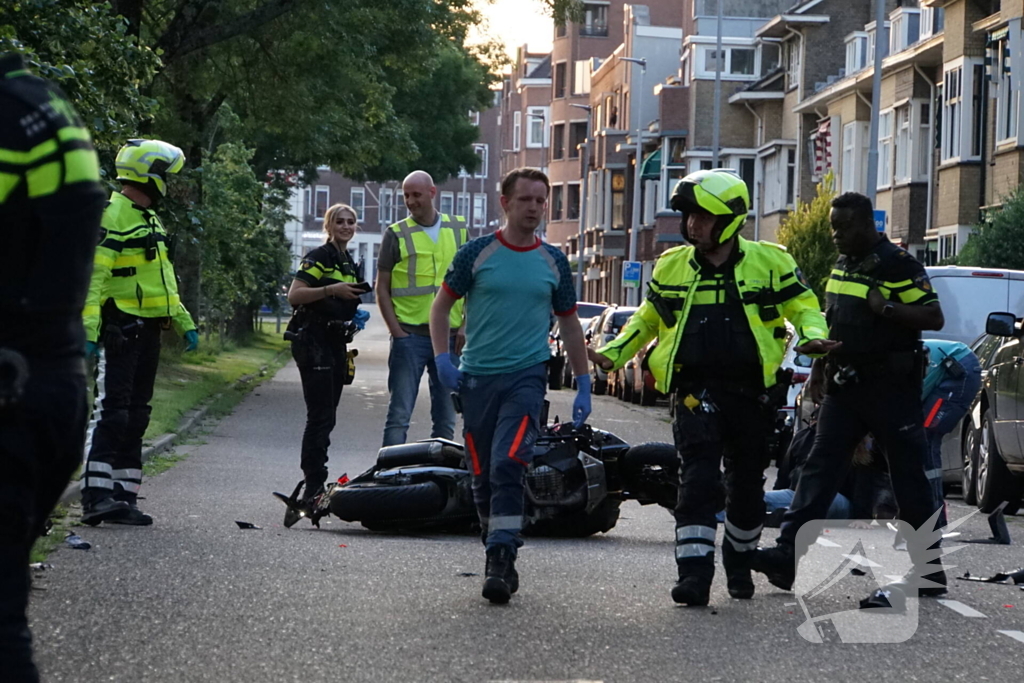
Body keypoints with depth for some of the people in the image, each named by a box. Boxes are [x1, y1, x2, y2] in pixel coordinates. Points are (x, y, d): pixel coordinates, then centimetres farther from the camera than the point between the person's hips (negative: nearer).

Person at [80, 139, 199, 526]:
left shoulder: (150, 221, 19)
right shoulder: (111, 217, -12)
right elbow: (93, 277, -19)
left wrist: (184, 322, 25)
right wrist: (89, 331, -26)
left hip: (148, 331, 9)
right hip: (121, 329, -9)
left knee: (136, 416, 9)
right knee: (113, 412, -13)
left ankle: (123, 496, 11)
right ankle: (96, 497, -15)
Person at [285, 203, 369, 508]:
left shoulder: (349, 264, 19)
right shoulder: (319, 258, -8)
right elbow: (294, 295, -18)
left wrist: (356, 315, 11)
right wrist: (332, 289, -26)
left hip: (336, 343, 9)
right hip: (313, 342, -9)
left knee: (325, 417, 9)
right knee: (321, 416, -13)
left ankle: (316, 488, 12)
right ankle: (314, 488, -14)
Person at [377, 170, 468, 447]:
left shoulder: (459, 229, 10)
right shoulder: (396, 234, 3)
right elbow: (382, 288, 3)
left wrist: (466, 327, 2)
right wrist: (396, 331, -7)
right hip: (410, 335, -3)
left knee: (446, 418, 8)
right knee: (399, 416, -7)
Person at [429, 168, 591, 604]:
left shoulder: (554, 262, 8)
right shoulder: (477, 254, 2)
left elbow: (570, 324, 18)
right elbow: (442, 306, 9)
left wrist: (583, 385, 15)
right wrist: (442, 359, -4)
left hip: (527, 376, -1)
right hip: (477, 376, 1)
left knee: (509, 466, -18)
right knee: (482, 475, 5)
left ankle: (501, 562, -19)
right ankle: (499, 556, 21)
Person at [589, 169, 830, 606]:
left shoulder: (769, 262, 1)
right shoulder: (672, 266, 8)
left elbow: (802, 305, 9)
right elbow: (647, 319, 19)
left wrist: (812, 336, -12)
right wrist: (613, 353, 7)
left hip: (752, 393, 0)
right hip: (697, 392, 0)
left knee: (746, 485, 12)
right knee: (697, 480, -14)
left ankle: (739, 562, 34)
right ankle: (694, 571, -17)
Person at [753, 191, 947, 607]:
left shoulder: (898, 266, -11)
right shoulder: (841, 266, 14)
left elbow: (934, 318, -15)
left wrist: (887, 308, -25)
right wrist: (819, 368, 21)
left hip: (891, 387, -7)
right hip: (845, 386, 8)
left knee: (909, 477, -1)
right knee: (820, 466, -2)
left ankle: (928, 572, 6)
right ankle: (789, 554, -8)